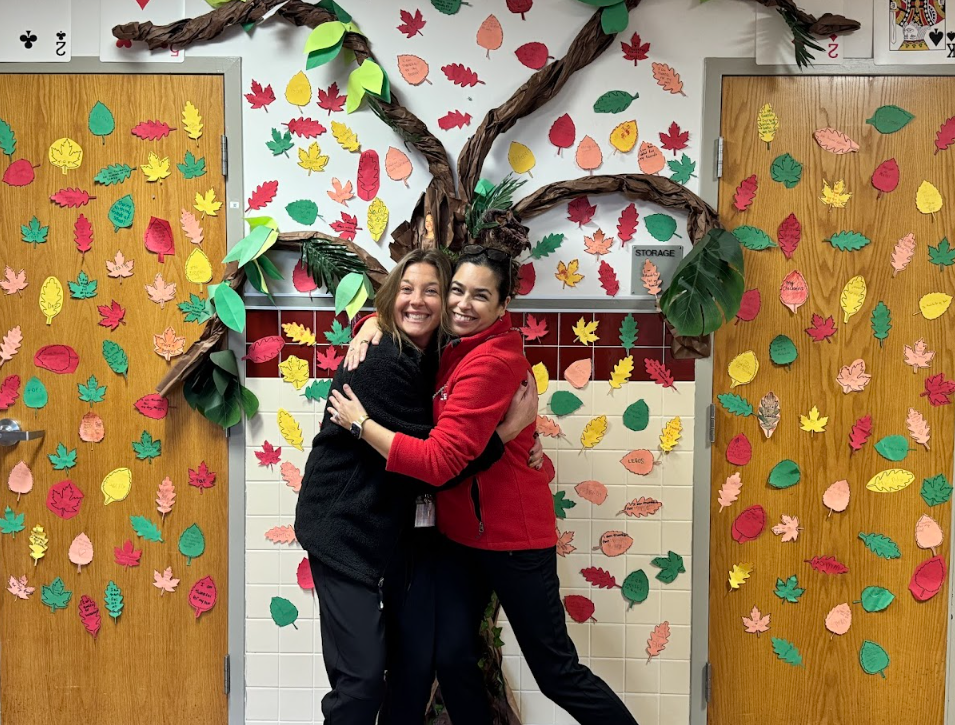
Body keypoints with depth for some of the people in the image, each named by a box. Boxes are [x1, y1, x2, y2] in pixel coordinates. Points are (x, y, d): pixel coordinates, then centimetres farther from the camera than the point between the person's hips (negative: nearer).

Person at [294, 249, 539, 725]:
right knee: (363, 675, -9)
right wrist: (512, 427, -17)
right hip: (343, 527, -9)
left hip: (388, 524, 9)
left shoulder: (429, 358, 5)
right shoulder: (381, 363, -20)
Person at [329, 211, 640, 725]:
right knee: (450, 657, 9)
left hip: (511, 534, -8)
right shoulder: (455, 349, 4)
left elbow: (440, 460, -27)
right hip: (460, 530, 8)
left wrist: (361, 422, -20)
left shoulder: (494, 359, -22)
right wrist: (371, 325, -1)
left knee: (557, 673, 5)